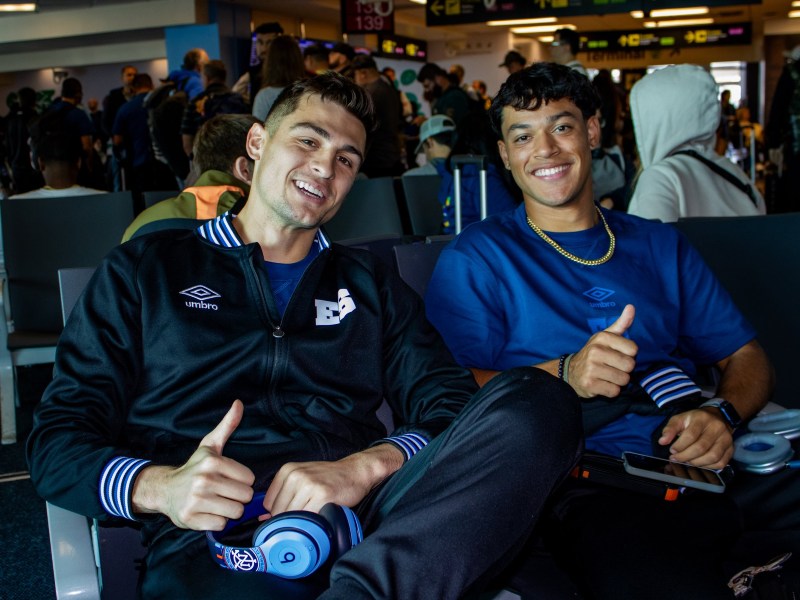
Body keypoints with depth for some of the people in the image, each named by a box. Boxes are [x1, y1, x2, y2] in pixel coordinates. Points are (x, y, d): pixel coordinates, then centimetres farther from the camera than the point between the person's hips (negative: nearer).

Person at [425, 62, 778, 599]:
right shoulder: (475, 257, 10)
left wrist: (721, 415, -4)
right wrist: (565, 374, -16)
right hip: (588, 488, -4)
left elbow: (747, 357, 18)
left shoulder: (660, 246, 23)